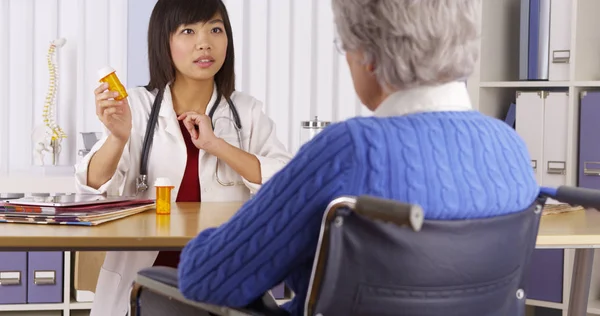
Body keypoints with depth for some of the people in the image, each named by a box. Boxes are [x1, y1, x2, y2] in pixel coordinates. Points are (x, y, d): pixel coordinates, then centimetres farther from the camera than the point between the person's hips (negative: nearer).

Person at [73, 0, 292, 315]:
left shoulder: (247, 111, 5)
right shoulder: (138, 106, 3)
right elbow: (96, 185, -8)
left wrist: (217, 145, -13)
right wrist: (119, 136, -27)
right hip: (146, 275, 0)